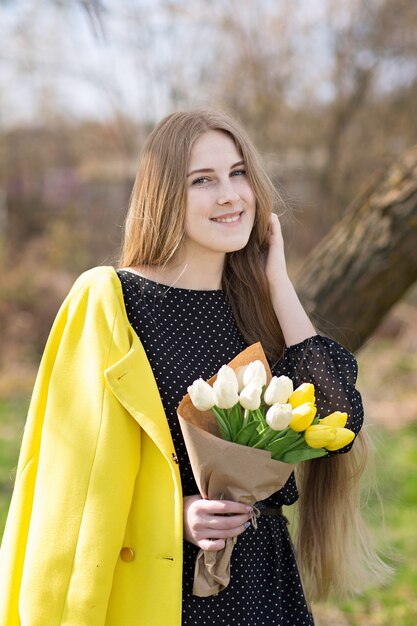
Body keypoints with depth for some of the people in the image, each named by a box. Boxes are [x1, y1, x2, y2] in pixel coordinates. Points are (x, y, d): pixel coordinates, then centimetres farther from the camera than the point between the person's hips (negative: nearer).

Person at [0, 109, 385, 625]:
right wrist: (176, 516, -20)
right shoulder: (109, 301, -9)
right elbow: (77, 472, -7)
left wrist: (277, 282, -4)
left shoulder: (255, 305, 7)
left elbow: (339, 423, -7)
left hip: (264, 579, 5)